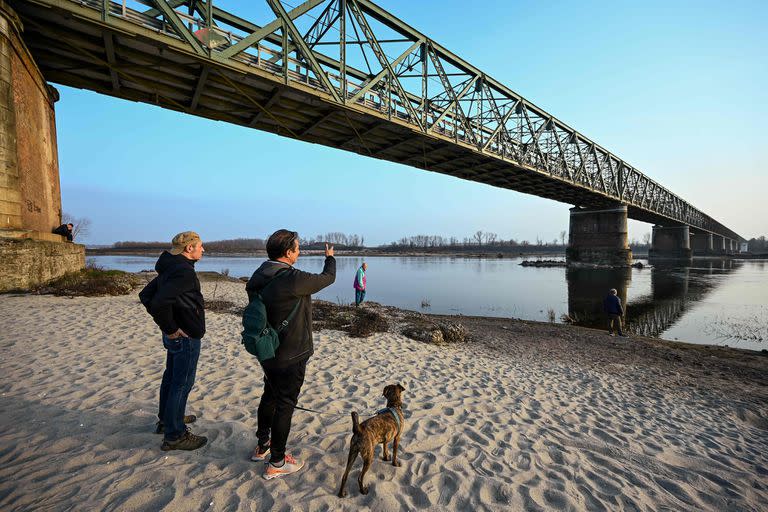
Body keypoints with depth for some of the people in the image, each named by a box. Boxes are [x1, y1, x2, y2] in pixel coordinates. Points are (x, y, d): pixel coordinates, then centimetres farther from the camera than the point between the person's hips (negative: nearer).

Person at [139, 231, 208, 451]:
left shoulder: (170, 268, 8)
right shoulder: (184, 271, -24)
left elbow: (146, 295, 14)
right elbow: (160, 303, -34)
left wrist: (166, 324, 10)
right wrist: (170, 328, -20)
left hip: (175, 336, 10)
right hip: (186, 337, -10)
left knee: (171, 377, 23)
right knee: (182, 383, 2)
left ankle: (166, 420, 41)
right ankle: (174, 435, 15)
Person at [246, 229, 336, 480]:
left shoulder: (258, 277, -2)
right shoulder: (293, 280, -28)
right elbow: (328, 278, -14)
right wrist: (330, 257, 9)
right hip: (290, 356, -8)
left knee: (269, 397, 25)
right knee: (285, 405, 8)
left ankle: (262, 446, 44)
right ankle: (276, 463, 24)